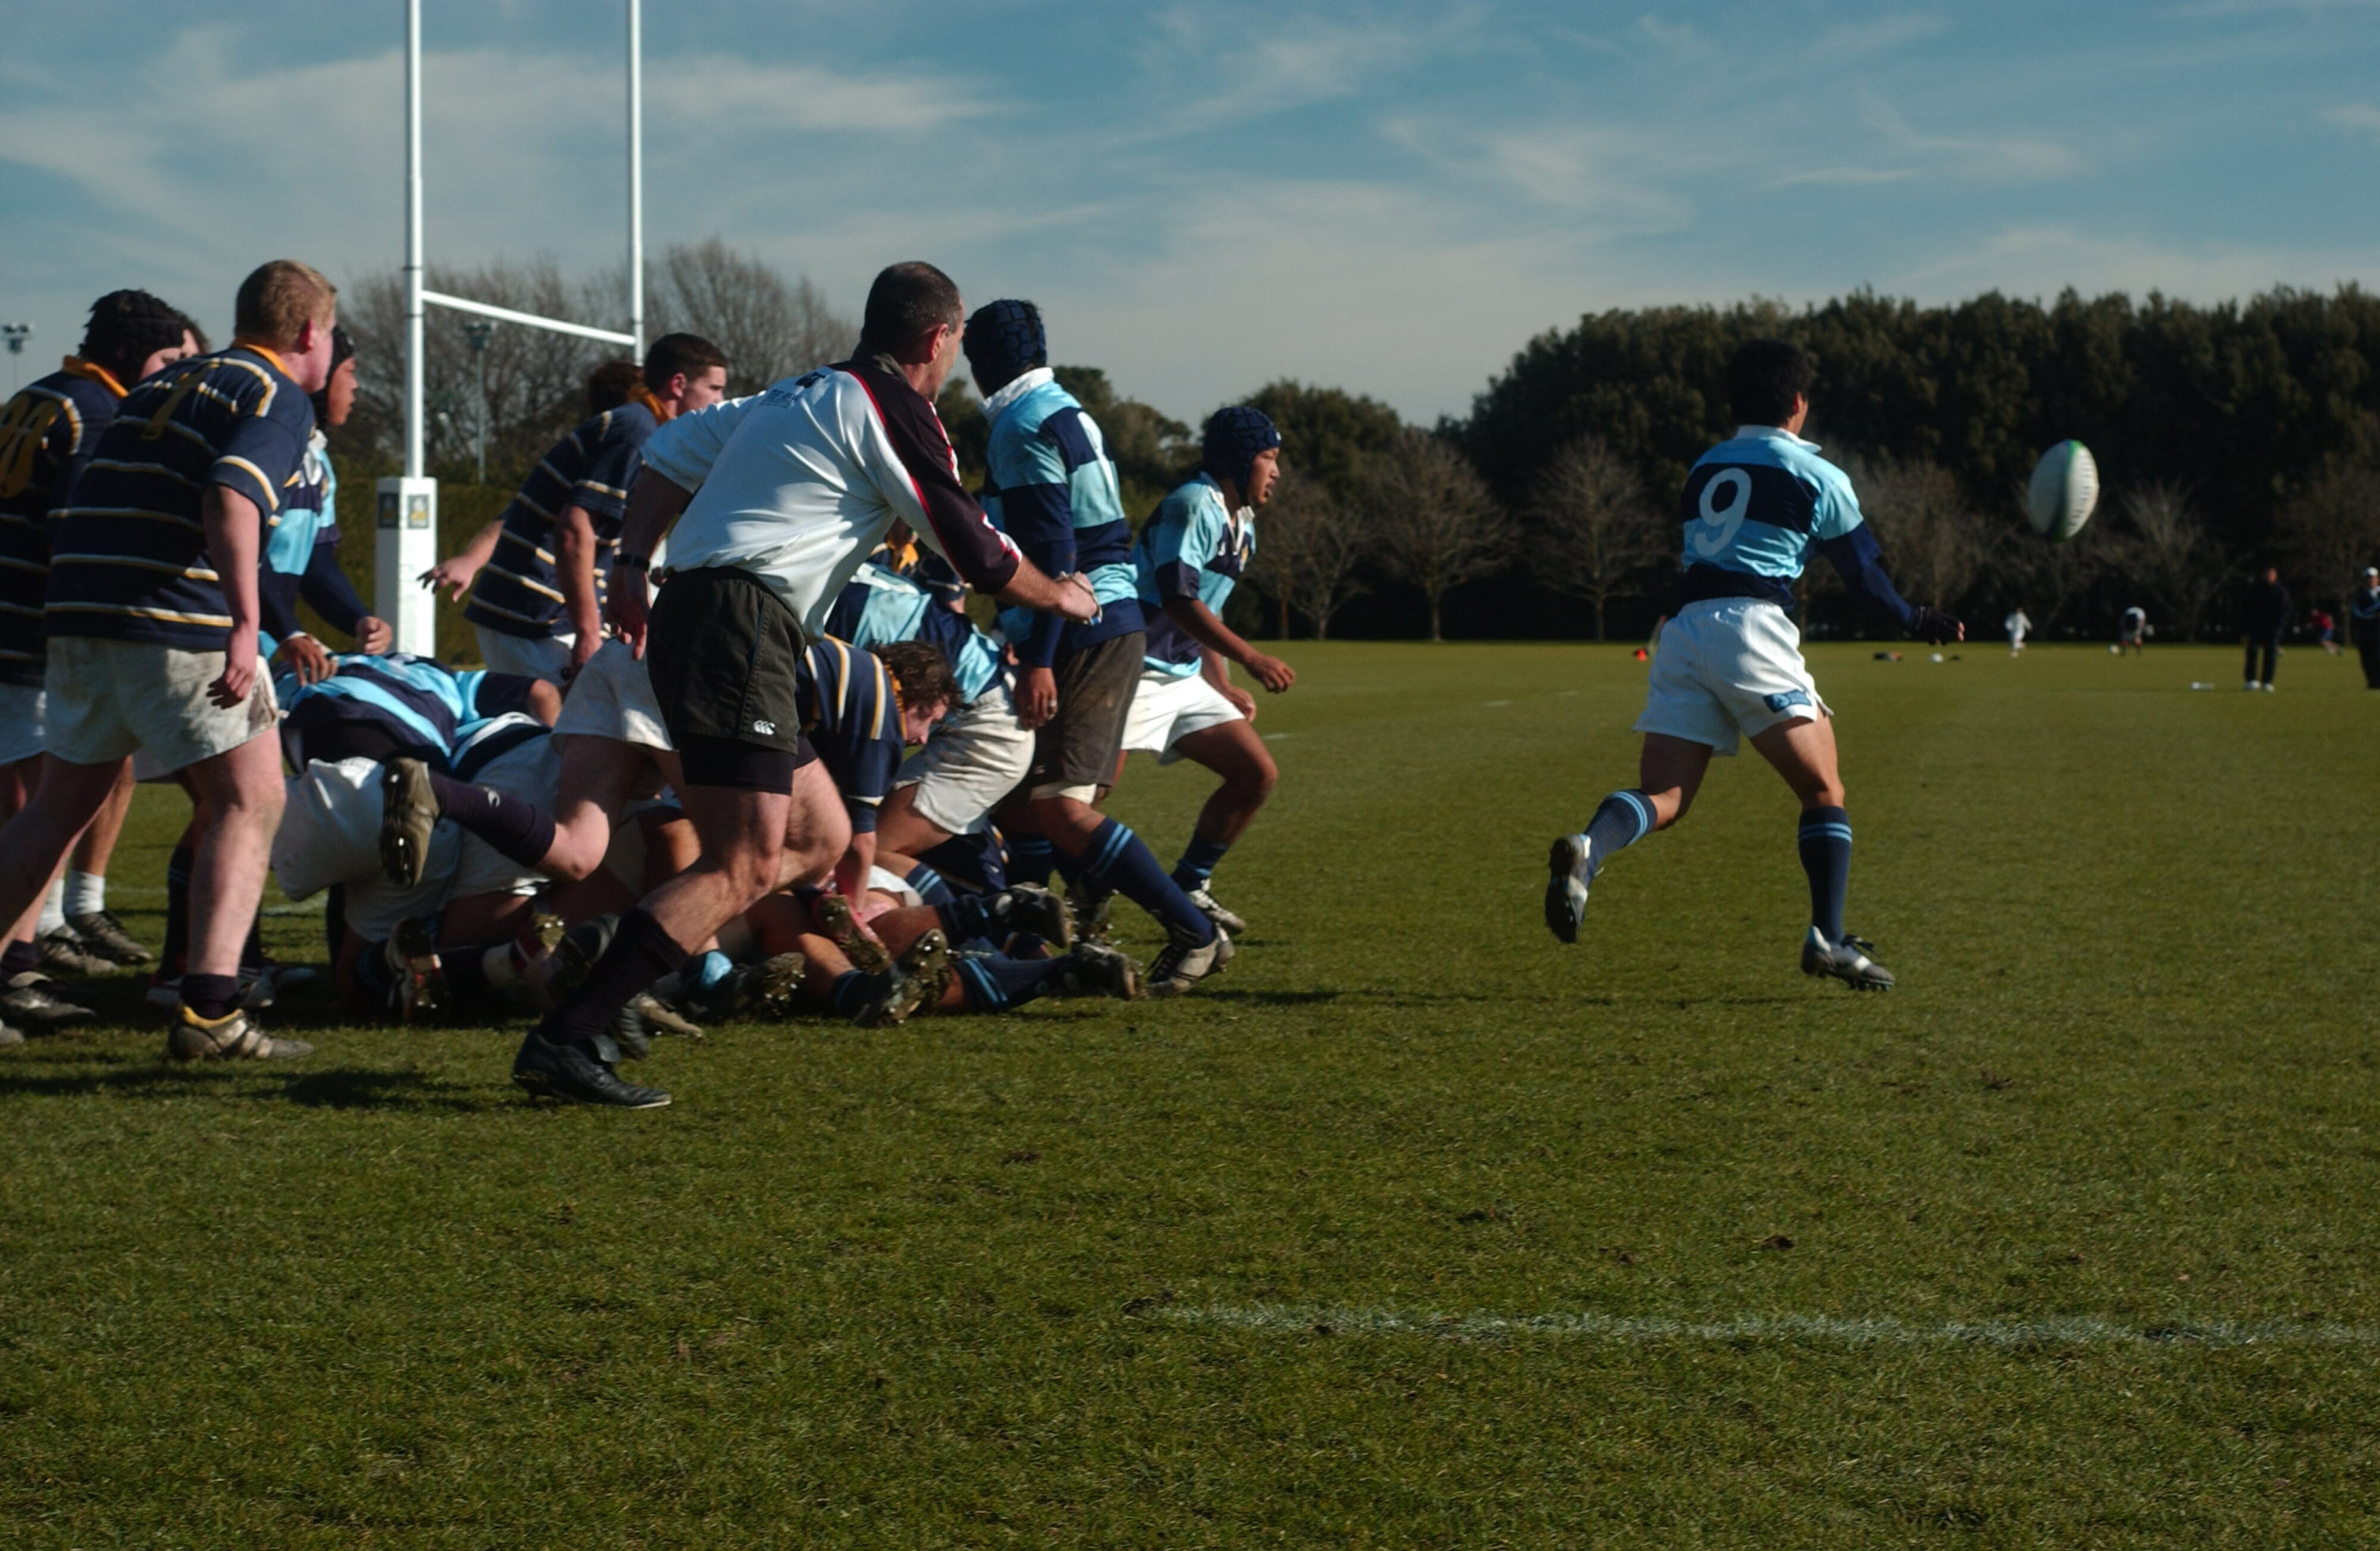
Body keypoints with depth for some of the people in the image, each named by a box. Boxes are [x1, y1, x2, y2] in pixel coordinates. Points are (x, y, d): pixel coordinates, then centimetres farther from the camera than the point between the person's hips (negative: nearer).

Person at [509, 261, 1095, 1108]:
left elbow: (672, 450, 24)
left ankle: (611, 965, 5)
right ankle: (562, 1039, -23)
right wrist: (1060, 596, 19)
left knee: (821, 839, 14)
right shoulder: (892, 407, -3)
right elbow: (978, 553, 2)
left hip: (690, 616, 10)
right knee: (744, 868, -14)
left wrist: (632, 565, 22)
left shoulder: (799, 395, 23)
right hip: (741, 629, -10)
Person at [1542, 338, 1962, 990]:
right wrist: (1918, 622, 30)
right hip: (1751, 626, -5)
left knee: (1663, 797, -3)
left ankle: (1588, 850, -34)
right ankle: (1828, 938, -5)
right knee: (1823, 791, 6)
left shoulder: (1704, 468, 22)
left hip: (1682, 628, 5)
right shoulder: (1815, 476, 7)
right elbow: (1865, 575, 12)